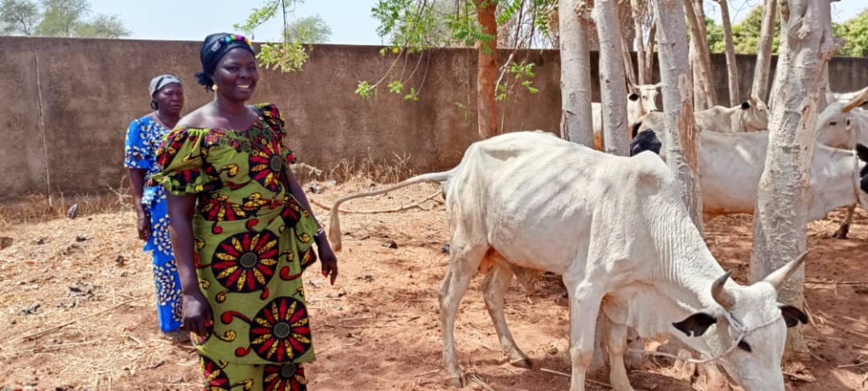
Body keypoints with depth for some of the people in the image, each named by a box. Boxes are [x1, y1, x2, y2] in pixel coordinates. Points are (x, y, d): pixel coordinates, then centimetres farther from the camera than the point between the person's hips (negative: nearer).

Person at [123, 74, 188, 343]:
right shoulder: (141, 127, -4)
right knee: (168, 263, 5)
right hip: (162, 207, -4)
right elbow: (136, 172, -6)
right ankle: (171, 323, 19)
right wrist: (141, 213, -12)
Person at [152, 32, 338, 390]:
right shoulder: (193, 133, -13)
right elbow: (179, 216, -14)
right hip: (227, 264, -5)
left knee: (285, 350, 16)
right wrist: (190, 290, -18)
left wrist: (319, 237, 10)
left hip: (279, 255, 5)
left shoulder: (267, 119, 5)